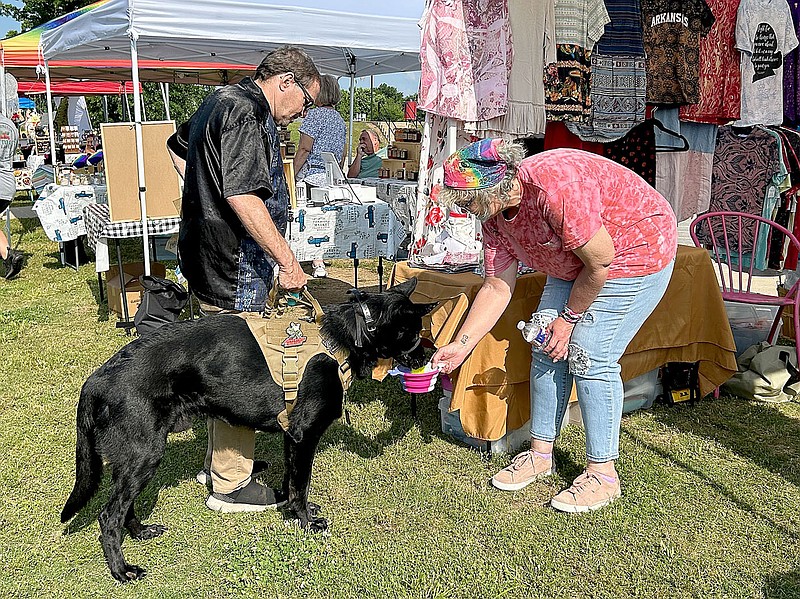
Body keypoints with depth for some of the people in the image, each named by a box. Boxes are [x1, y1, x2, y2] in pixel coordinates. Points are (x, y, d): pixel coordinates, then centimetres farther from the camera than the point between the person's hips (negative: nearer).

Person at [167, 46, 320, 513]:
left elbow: (179, 147, 33)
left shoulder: (221, 101, 16)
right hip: (234, 269, -11)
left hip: (208, 259, 11)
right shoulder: (246, 112, -17)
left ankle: (221, 459, 34)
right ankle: (231, 485, 11)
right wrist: (288, 261, -24)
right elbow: (243, 196, -28)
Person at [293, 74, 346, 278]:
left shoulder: (315, 114, -8)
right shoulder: (340, 119, 16)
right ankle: (319, 258, 19)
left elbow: (304, 149, -13)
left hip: (313, 175, -8)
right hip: (333, 177, 8)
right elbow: (342, 155, 19)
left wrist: (292, 176, -10)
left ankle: (318, 264, -5)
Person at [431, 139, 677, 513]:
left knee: (589, 357, -13)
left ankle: (602, 474, 0)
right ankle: (540, 453, 17)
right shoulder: (494, 215, -7)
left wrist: (569, 317, -14)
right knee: (546, 347, 3)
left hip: (635, 252, -8)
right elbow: (497, 287, -4)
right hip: (575, 263, 8)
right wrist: (460, 345, -11)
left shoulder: (553, 187, -35)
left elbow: (600, 262, -26)